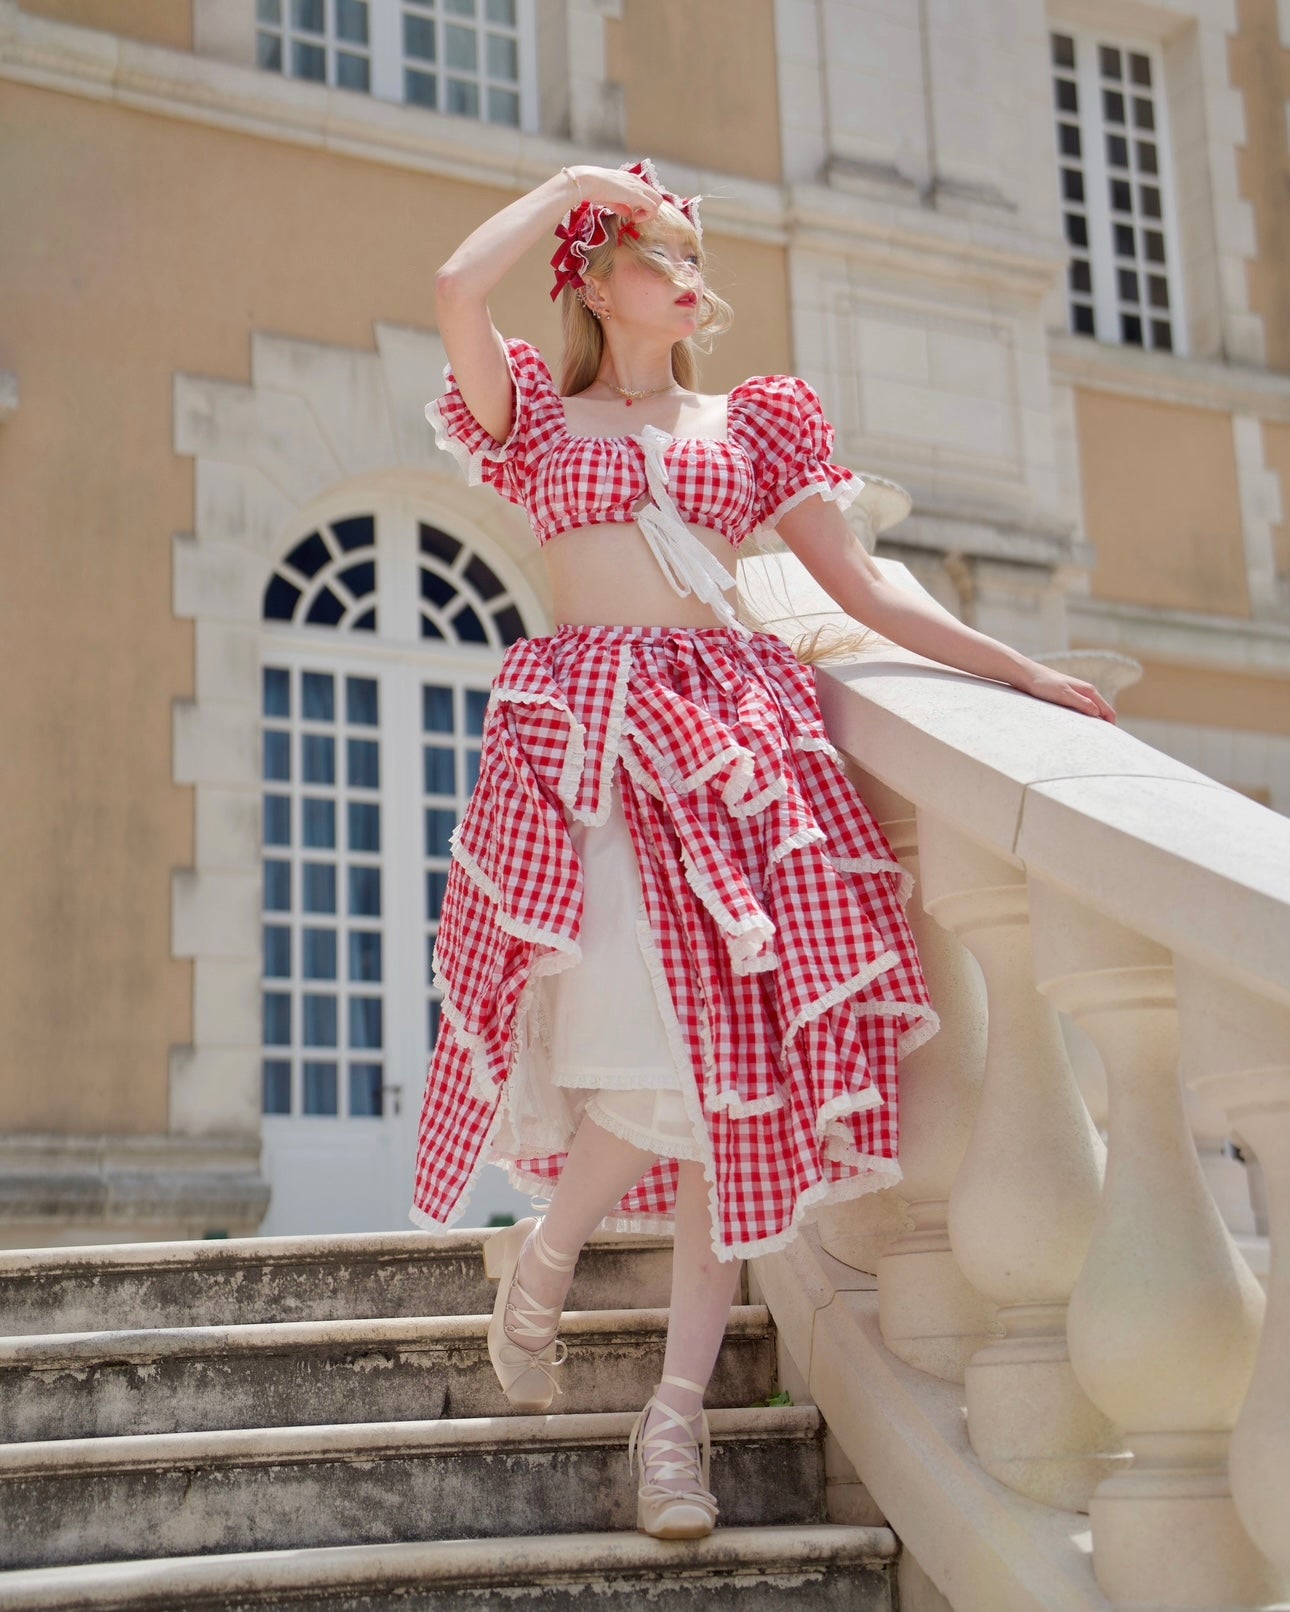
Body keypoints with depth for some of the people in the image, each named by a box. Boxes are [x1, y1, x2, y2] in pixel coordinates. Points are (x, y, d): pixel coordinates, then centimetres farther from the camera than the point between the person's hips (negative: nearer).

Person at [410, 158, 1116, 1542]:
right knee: (663, 1043, -20)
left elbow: (863, 587, 17)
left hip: (731, 735, 3)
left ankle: (679, 1409, -2)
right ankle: (542, 1254, 9)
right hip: (589, 732, -3)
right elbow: (457, 290, -4)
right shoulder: (542, 418, 15)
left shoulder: (751, 424, 21)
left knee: (731, 1061, -7)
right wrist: (573, 182, 9)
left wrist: (1019, 670, 9)